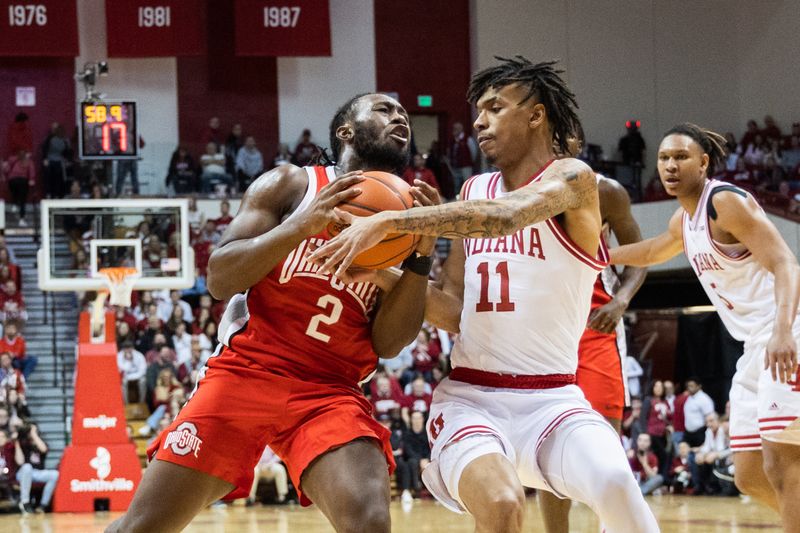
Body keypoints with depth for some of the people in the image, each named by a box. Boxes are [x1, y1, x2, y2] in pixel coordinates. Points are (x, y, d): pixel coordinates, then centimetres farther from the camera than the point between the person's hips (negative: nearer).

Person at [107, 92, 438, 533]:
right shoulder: (290, 185, 4)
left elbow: (387, 343, 2)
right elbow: (219, 278, -6)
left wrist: (422, 255, -10)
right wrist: (303, 224, -18)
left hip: (328, 392, 2)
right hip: (245, 372, -1)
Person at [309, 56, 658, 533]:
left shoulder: (571, 179, -4)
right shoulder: (475, 190, 14)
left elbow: (504, 215, -26)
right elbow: (454, 313, 12)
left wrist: (389, 222, -30)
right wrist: (385, 275, -5)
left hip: (551, 399, -3)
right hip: (470, 396, 3)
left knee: (616, 486, -32)